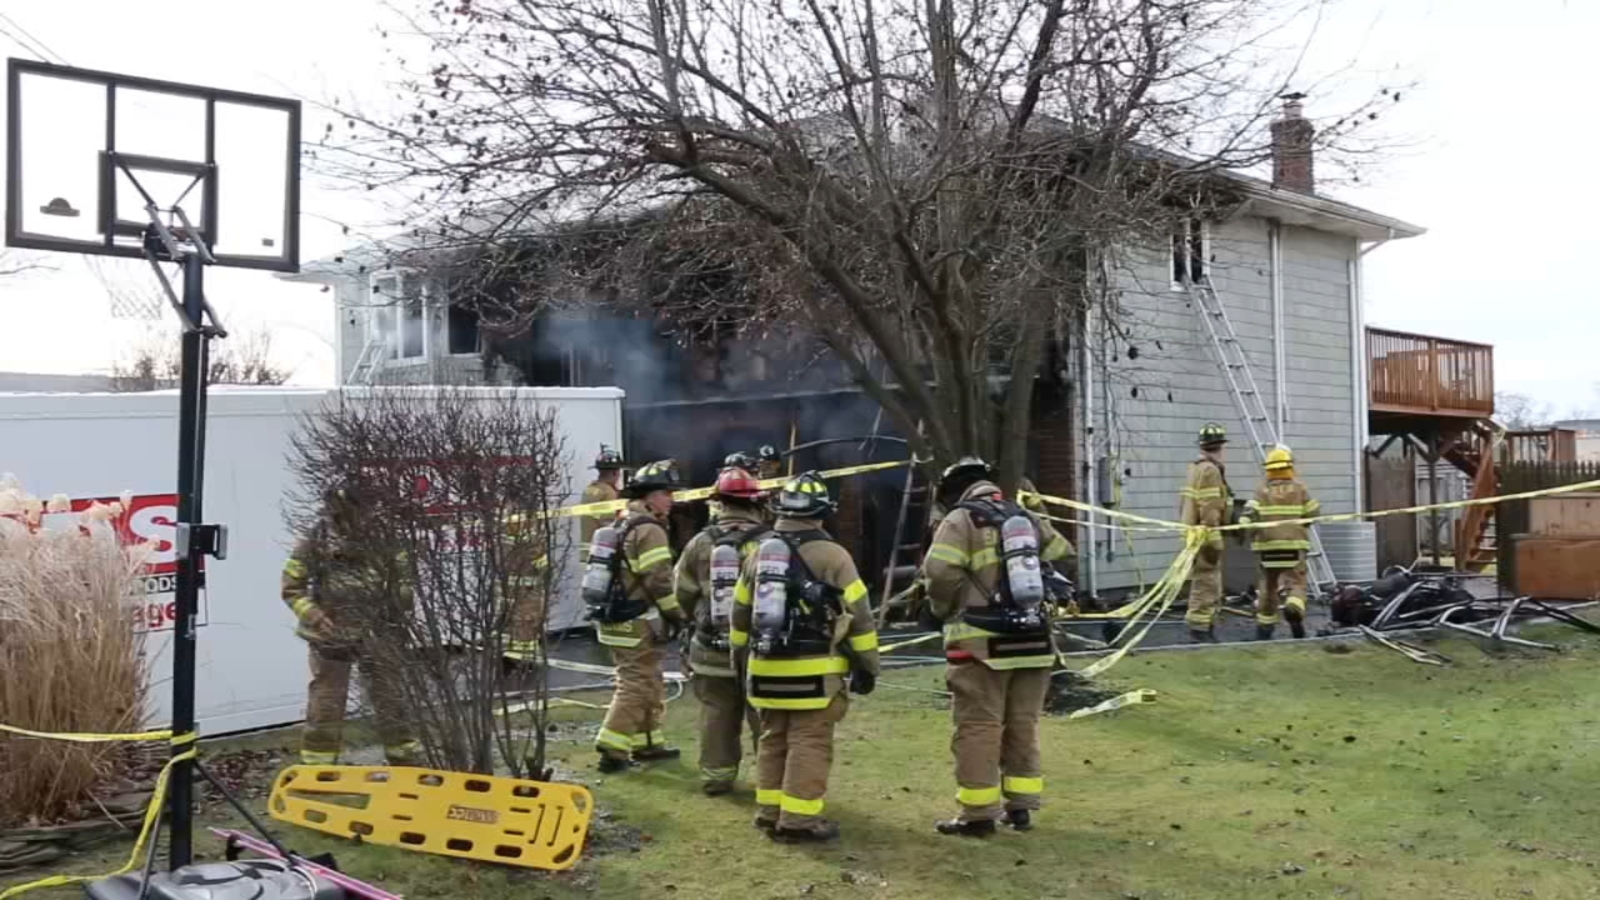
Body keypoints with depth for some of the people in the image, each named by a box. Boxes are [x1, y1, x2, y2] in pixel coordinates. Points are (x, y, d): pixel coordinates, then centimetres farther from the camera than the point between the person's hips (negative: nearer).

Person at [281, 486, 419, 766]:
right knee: (325, 706, 5)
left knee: (390, 701, 11)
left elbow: (401, 580, 9)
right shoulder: (314, 542, -9)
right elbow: (291, 588, -3)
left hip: (376, 634, 2)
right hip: (330, 637, -2)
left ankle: (405, 761, 23)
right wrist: (316, 617, -15)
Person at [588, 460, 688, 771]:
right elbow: (659, 581, -20)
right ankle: (612, 751, -4)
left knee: (650, 685, 19)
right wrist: (676, 615, -9)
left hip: (613, 619, 10)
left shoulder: (623, 527, 16)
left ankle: (647, 743, 27)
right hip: (637, 625, -10)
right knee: (636, 688, -4)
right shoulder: (650, 530, -15)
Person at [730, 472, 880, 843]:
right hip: (813, 672, -6)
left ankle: (769, 812, 21)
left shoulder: (759, 554, 10)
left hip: (767, 669, 6)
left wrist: (741, 656, 28)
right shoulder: (831, 556, -8)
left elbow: (741, 613, 17)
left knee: (773, 740, 16)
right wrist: (867, 666, 2)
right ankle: (798, 819, 0)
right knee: (810, 744, -1)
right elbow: (858, 615, -6)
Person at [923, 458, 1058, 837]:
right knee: (1023, 726, 14)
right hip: (1034, 639, 6)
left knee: (979, 727, 0)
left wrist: (944, 610, 0)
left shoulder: (962, 518, -5)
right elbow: (1063, 558, 19)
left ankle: (979, 813, 3)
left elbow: (941, 571, -17)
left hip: (983, 642, -6)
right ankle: (1021, 806, 20)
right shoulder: (1026, 518, 14)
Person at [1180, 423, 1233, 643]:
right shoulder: (1211, 470, -15)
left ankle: (1207, 628, 22)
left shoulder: (1195, 468, 15)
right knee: (1206, 585, -7)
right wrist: (1213, 541, -21)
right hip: (1206, 536, -10)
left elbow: (1184, 504, 20)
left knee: (1205, 584, 16)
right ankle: (1200, 630, -5)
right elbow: (1209, 510, -20)